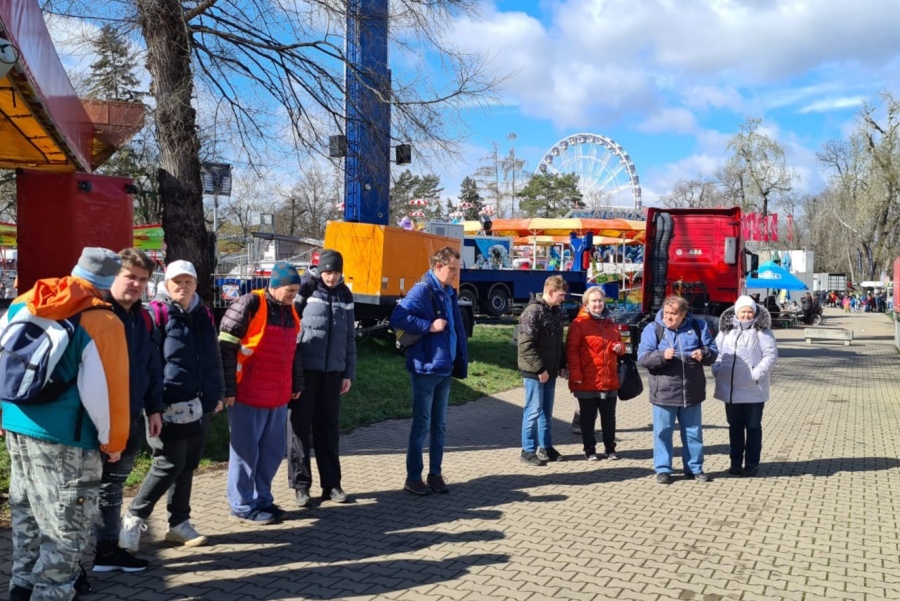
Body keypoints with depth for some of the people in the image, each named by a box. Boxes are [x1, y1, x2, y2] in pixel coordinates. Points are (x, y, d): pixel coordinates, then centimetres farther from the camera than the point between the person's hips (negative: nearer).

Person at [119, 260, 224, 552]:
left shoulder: (203, 315, 13)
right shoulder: (157, 313, -8)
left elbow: (213, 358, 18)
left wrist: (216, 394, 14)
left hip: (198, 405, 7)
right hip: (169, 405, -7)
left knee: (188, 465, 13)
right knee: (169, 464, -5)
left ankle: (179, 522, 25)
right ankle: (134, 518, 13)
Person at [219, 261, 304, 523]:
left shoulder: (290, 312, 11)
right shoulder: (248, 306, -13)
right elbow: (226, 348, -14)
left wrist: (296, 385, 21)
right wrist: (228, 390, -14)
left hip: (279, 398, 8)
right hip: (248, 396, -7)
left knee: (273, 451, 13)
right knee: (246, 451, 2)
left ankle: (262, 500, 27)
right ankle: (242, 507, 14)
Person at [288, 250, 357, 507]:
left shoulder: (345, 295, 9)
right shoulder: (306, 288, -5)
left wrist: (349, 372, 9)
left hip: (333, 371, 4)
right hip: (305, 369, -4)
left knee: (329, 428, 10)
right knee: (301, 426, 4)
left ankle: (331, 483, 18)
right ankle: (300, 484, 13)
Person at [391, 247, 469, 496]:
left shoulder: (449, 293, 12)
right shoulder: (422, 290, -12)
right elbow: (397, 318, -22)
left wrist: (461, 363, 10)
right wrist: (430, 325, -21)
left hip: (445, 369, 7)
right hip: (425, 369, -7)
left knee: (439, 425, 13)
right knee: (421, 425, 1)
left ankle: (435, 474, 24)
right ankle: (413, 478, 12)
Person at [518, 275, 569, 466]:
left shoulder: (557, 312, 11)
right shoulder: (533, 312, -16)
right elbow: (526, 345, -20)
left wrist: (561, 365, 11)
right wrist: (539, 369, -19)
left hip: (550, 371, 8)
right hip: (535, 372, -8)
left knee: (547, 411, 15)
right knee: (533, 411, -1)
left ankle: (546, 447, 26)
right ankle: (528, 451, 9)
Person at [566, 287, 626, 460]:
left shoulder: (610, 324, 14)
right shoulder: (579, 324, -6)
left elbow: (619, 344, 25)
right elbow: (571, 350, -10)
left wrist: (620, 348, 0)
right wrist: (575, 375, -17)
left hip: (610, 380, 5)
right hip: (587, 381, -5)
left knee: (609, 417, 13)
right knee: (588, 418, 6)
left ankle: (610, 448, 25)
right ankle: (590, 449, 18)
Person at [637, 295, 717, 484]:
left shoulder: (698, 326, 6)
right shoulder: (653, 329, -2)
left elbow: (713, 351, 8)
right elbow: (643, 357, -9)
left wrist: (704, 353, -14)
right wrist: (662, 355, -26)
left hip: (692, 392, 3)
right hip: (664, 392, -2)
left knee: (693, 432, 13)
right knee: (663, 432, 4)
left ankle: (695, 468, 26)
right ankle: (662, 469, 15)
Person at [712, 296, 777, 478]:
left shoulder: (762, 331, -3)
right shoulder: (726, 331, 9)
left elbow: (771, 355, -7)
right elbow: (716, 350, 13)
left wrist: (757, 374, -17)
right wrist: (717, 369, -3)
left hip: (753, 390, -4)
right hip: (730, 388, 4)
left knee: (753, 427, 7)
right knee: (735, 426, 12)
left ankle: (751, 464, 15)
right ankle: (735, 462, 22)